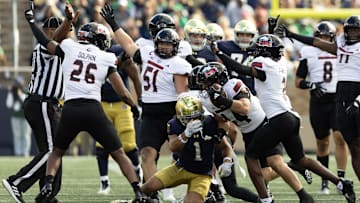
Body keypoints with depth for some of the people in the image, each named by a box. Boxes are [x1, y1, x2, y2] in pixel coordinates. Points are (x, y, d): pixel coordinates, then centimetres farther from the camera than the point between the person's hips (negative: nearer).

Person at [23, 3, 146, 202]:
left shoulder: (69, 48, 8)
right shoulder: (106, 59, 8)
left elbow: (45, 42, 25)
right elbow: (123, 93, 7)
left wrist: (30, 20, 39)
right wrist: (135, 108, 26)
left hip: (70, 110, 1)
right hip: (94, 110, -1)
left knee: (57, 152, 23)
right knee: (119, 154, 11)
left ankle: (48, 184, -2)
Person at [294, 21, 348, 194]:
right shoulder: (308, 53, 3)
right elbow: (298, 82, 4)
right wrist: (310, 85, -15)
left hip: (338, 99, -1)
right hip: (318, 101, 1)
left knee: (340, 137, -15)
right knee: (322, 142, 8)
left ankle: (341, 178, -14)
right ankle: (325, 181, 18)